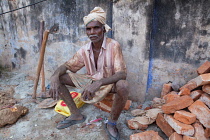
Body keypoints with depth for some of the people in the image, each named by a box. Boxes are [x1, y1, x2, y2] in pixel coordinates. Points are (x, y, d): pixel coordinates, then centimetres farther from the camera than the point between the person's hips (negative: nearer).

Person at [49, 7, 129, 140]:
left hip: (110, 82, -4)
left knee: (123, 86, -40)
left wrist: (98, 83, -46)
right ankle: (76, 115, 3)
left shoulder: (113, 45, -22)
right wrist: (55, 76, -25)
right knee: (59, 78, -9)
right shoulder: (84, 50, -8)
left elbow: (122, 73, -29)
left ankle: (112, 123, -11)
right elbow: (67, 66, -1)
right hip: (91, 81, 5)